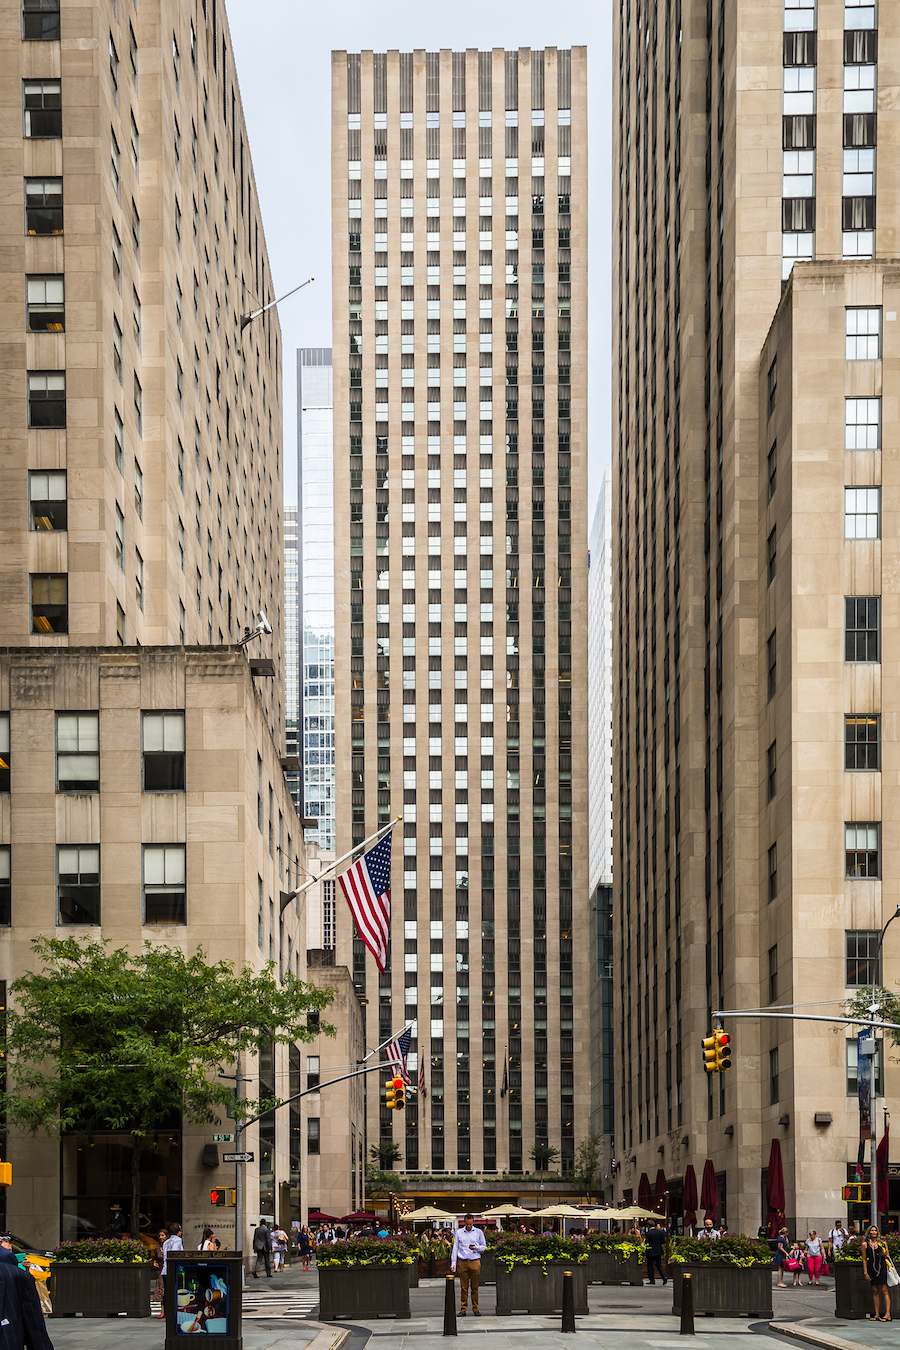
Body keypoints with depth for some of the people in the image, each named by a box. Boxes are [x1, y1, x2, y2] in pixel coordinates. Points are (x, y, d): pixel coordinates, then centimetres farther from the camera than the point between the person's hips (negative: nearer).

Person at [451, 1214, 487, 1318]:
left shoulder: (478, 1232, 10)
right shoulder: (459, 1232, 11)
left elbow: (484, 1247, 11)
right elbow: (455, 1248, 12)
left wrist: (476, 1247, -10)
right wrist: (453, 1263, 5)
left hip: (475, 1262, 0)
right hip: (463, 1262, 0)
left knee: (475, 1287, 0)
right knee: (463, 1287, -2)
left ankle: (475, 1309, 5)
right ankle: (463, 1309, 1)